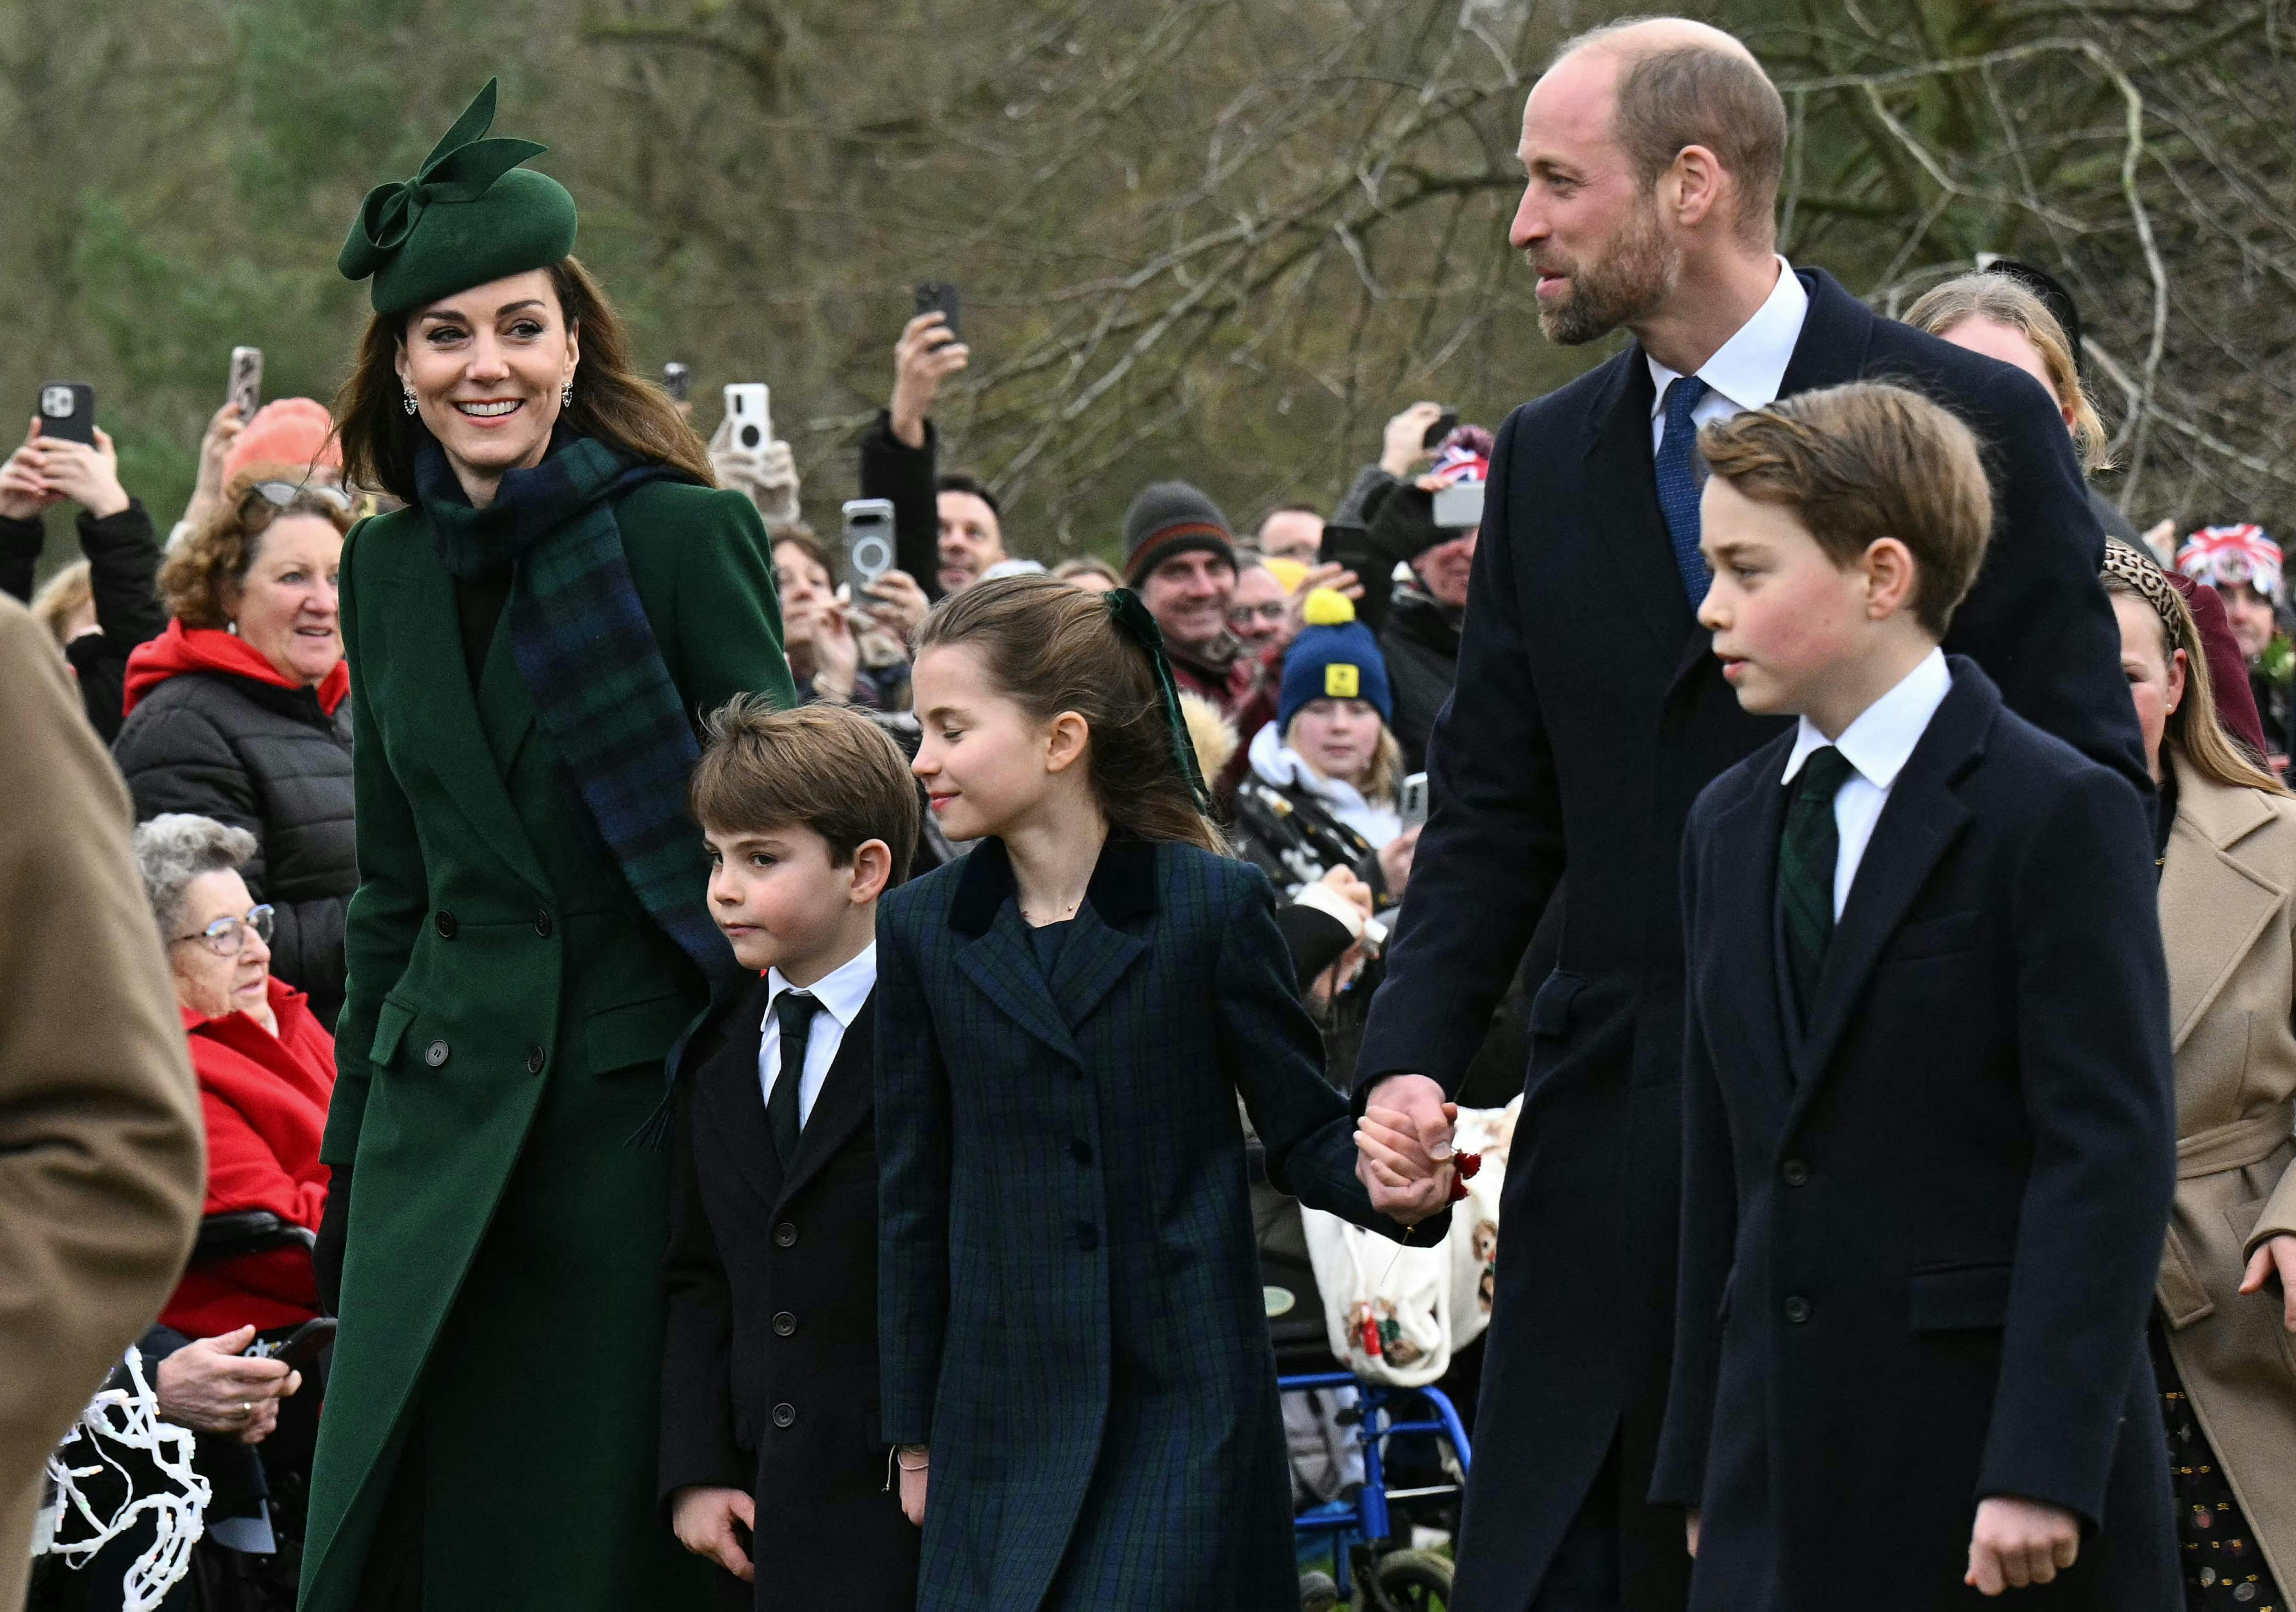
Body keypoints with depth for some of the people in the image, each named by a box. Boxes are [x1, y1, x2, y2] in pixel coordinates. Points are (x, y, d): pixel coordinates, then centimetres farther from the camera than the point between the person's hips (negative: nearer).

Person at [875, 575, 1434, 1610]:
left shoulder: (1214, 905, -4)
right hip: (1006, 1405, 3)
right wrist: (913, 1437, 10)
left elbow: (1304, 1134, 2)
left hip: (1188, 1405, -3)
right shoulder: (920, 929, 5)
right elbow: (914, 1198, 9)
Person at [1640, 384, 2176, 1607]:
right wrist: (1701, 1466, 14)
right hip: (1781, 1476, 6)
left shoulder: (2060, 814, -7)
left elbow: (2108, 1153, -12)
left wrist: (2040, 1470, -18)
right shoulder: (1728, 827, 16)